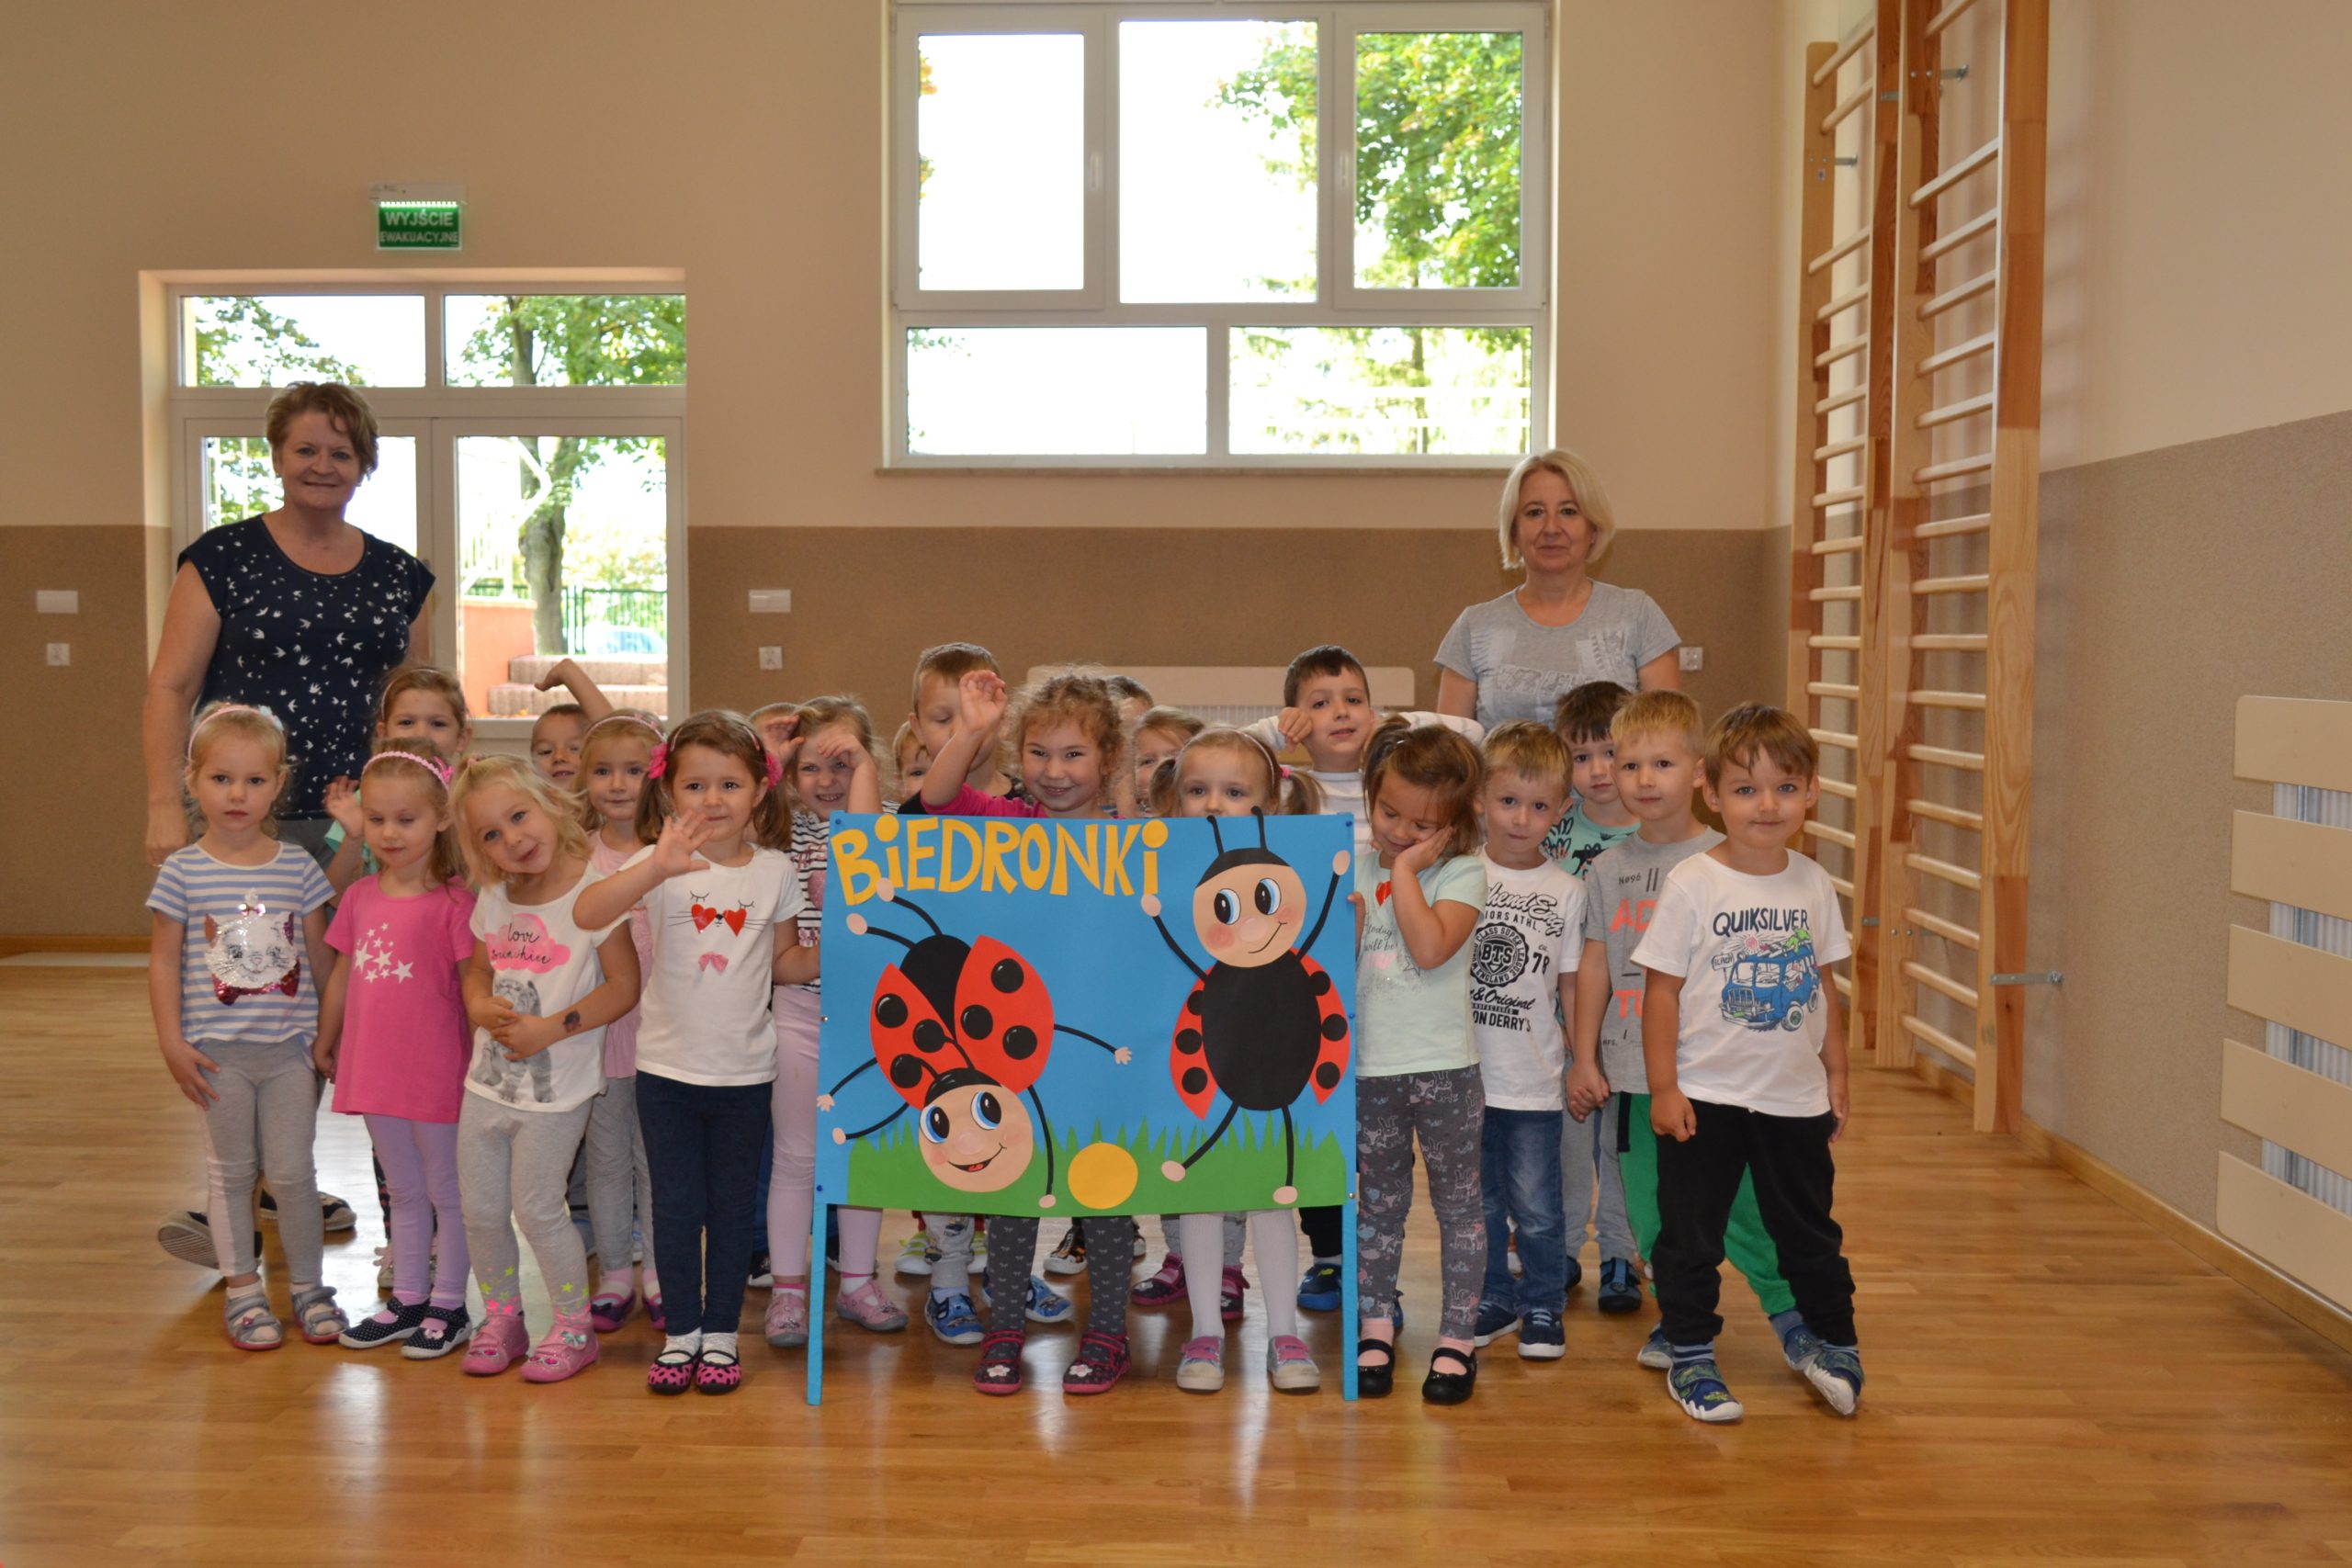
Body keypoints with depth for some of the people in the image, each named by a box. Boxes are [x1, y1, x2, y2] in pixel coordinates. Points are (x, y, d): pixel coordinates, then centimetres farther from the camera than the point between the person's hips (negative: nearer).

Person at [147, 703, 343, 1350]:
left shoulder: (297, 867, 0)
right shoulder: (183, 871, -4)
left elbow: (321, 957, 6)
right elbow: (164, 962, -1)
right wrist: (172, 1043, -6)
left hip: (289, 1047, 1)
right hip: (218, 1052, -1)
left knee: (293, 1171, 5)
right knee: (231, 1172, 10)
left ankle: (309, 1286, 21)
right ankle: (243, 1292, 22)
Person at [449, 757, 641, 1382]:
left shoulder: (592, 894, -15)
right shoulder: (492, 901, 5)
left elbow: (624, 987, -15)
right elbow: (477, 972, 16)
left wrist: (550, 1028, -20)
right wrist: (483, 1008, -7)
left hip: (556, 1088, -6)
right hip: (488, 1080, 6)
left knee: (536, 1208, 0)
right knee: (480, 1210, 11)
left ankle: (574, 1326, 18)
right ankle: (501, 1319, 31)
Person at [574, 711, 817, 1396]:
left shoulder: (775, 870, -1)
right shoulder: (662, 864, -10)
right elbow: (586, 914, -28)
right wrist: (656, 868, -44)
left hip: (745, 1070, 1)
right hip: (667, 1065, -1)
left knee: (733, 1206, 10)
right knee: (675, 1204, 8)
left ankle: (722, 1332, 24)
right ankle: (681, 1331, 23)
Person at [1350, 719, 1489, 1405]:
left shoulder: (1462, 872, -6)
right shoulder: (1356, 869, 5)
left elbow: (1432, 948, -22)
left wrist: (1405, 869, -16)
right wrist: (1349, 900, -11)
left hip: (1443, 1066, -3)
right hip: (1369, 1065, 3)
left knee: (1457, 1201, 7)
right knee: (1378, 1204, 14)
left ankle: (1456, 1340, 17)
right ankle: (1375, 1329, 25)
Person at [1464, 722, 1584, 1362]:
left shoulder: (1566, 890, 0)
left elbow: (1572, 985, 6)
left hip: (1533, 1078, -1)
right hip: (1462, 1070, 1)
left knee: (1536, 1207, 5)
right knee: (1476, 1202, 13)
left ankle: (1543, 1305, 25)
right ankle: (1494, 1300, 31)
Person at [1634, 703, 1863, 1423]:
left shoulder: (1812, 883, 1)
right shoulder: (1692, 884, -12)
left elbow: (1823, 984, 11)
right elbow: (1662, 988, -10)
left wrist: (1835, 1073, 12)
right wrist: (1663, 1087, -12)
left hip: (1795, 1096, 4)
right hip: (1705, 1097, -3)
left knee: (1809, 1230, 17)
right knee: (1691, 1234, 6)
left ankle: (1834, 1343, 35)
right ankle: (1689, 1355, 20)